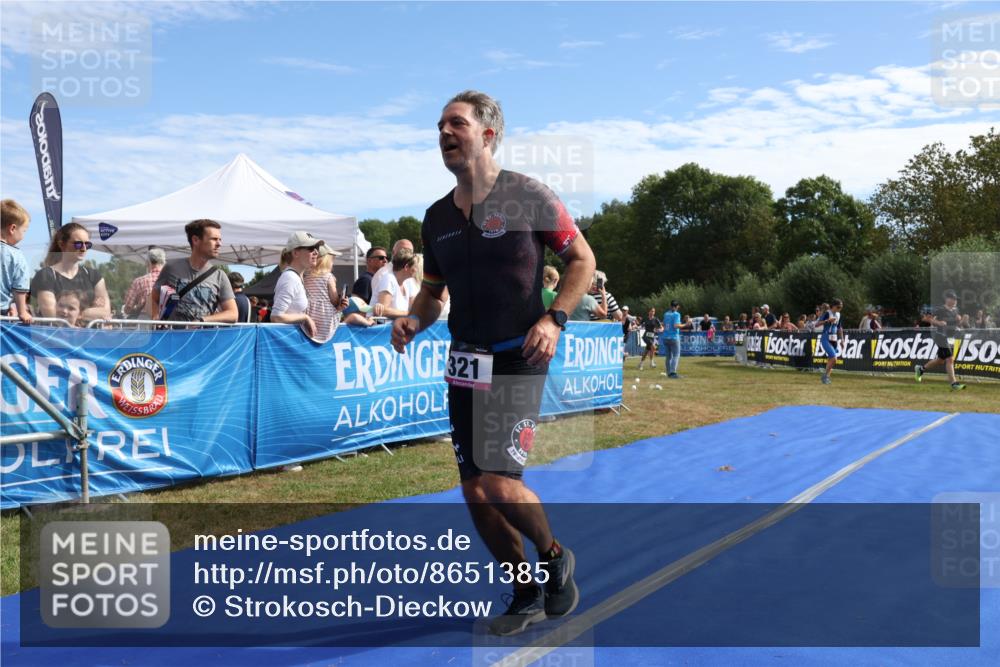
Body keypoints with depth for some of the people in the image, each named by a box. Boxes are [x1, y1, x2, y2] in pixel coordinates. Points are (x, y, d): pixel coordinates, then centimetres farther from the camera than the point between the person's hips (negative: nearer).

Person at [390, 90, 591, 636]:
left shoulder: (528, 196, -6)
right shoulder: (437, 216, 9)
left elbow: (582, 259, 0)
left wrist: (555, 317, -13)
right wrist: (413, 321, -3)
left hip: (518, 360, -6)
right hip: (464, 362, 6)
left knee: (499, 484, -15)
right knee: (474, 492, 7)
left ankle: (555, 556, 18)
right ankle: (527, 597, 27)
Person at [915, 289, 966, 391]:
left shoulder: (955, 310, 11)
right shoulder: (940, 309, -11)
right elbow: (928, 319, -10)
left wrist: (959, 319, 0)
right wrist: (938, 322, -27)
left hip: (951, 337, 8)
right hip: (942, 337, -8)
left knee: (941, 360, 16)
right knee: (950, 359, -14)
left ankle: (921, 369, 34)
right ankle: (954, 383, -13)